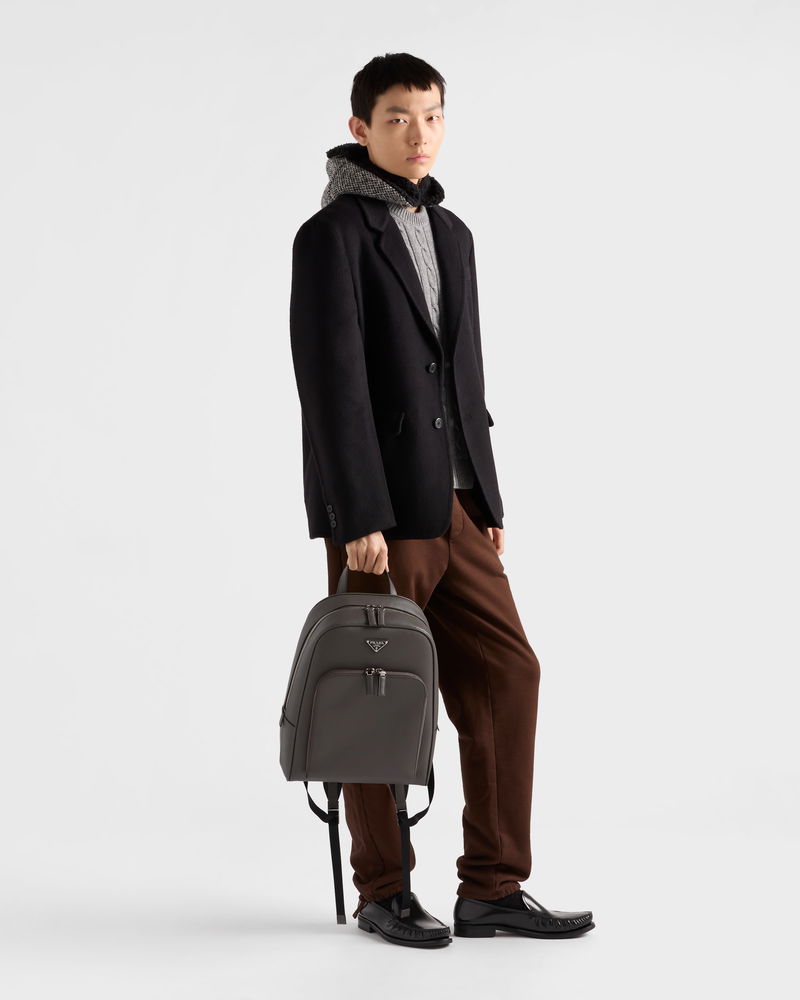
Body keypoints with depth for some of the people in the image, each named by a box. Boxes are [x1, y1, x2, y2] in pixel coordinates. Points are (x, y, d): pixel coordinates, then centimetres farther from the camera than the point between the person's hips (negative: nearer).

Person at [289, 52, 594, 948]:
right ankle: (383, 892, 16)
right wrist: (360, 520, -20)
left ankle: (493, 890, 9)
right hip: (374, 508, -7)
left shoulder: (451, 234, 15)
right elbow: (331, 381, -16)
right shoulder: (332, 234, -9)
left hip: (450, 504, 7)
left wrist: (488, 503, 15)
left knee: (506, 674, 3)